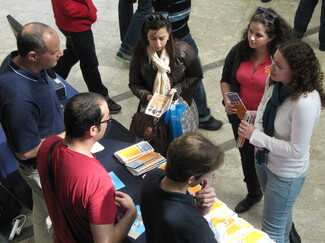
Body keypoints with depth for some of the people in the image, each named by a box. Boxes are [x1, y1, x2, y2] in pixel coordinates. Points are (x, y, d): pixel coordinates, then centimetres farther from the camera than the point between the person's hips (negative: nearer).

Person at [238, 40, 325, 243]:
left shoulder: (305, 103, -38)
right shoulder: (275, 80, -17)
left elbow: (296, 150, -31)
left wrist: (255, 136, -26)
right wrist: (258, 129, -15)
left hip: (286, 173, -7)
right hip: (265, 158, 7)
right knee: (280, 209, 35)